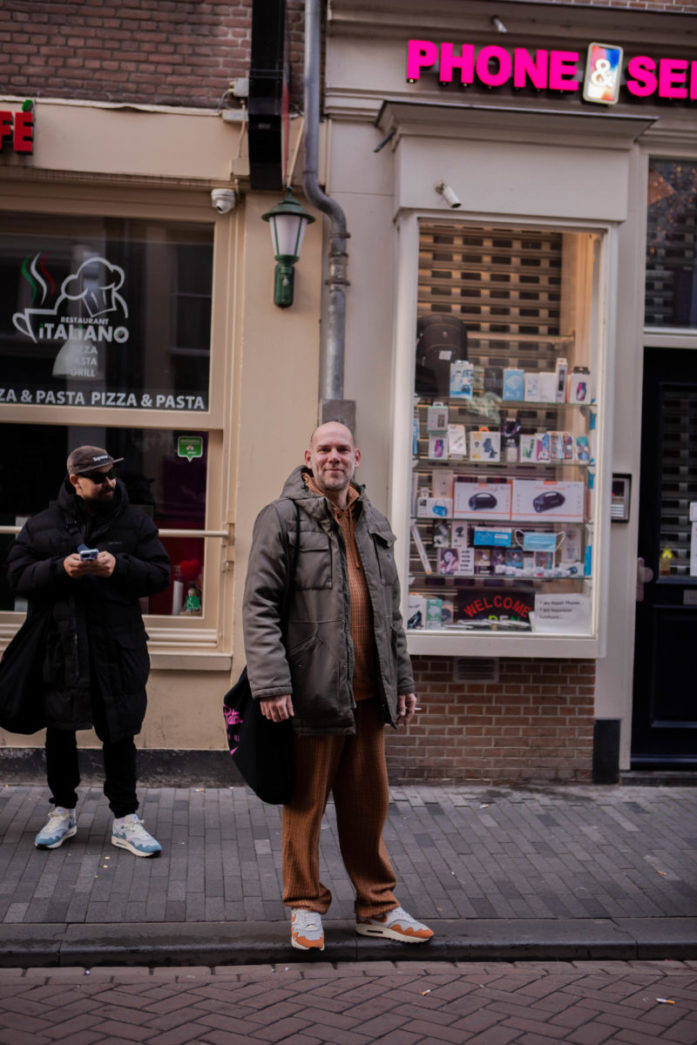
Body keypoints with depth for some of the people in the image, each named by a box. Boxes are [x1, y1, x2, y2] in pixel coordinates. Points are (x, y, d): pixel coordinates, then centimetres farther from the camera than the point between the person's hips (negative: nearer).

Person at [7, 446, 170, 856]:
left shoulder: (136, 522, 4)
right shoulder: (42, 525, 5)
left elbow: (160, 573, -1)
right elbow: (18, 575, 0)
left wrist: (119, 567, -17)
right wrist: (60, 568, -17)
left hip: (118, 648, -1)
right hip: (59, 647, 1)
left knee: (119, 734, 4)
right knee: (60, 731, 11)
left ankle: (125, 819, 15)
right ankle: (64, 811, 28)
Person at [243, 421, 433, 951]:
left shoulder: (375, 523, 15)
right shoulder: (282, 517, -4)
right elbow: (260, 606, -9)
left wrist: (403, 680, 17)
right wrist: (270, 683, -17)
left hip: (368, 691, 6)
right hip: (310, 690, -5)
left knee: (370, 803, 13)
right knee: (306, 802, 6)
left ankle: (378, 906, 26)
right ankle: (306, 906, 22)